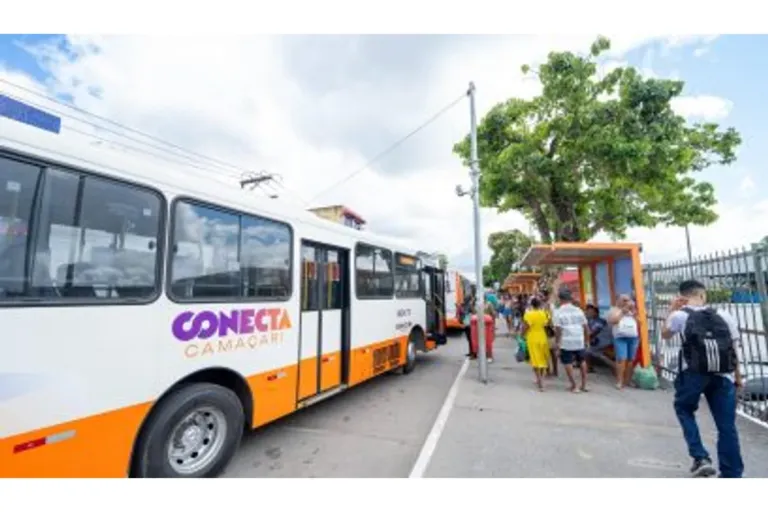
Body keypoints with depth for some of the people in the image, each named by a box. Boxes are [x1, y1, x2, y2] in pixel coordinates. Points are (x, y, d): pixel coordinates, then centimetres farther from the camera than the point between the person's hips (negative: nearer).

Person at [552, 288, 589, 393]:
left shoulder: (558, 312, -7)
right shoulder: (578, 310, 5)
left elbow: (558, 330, -12)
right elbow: (585, 327, 6)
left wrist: (557, 343, -5)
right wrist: (586, 340, 16)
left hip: (566, 342, -4)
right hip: (580, 341, 4)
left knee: (568, 363, 8)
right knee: (582, 361, 21)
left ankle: (574, 386, 11)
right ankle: (584, 385, 28)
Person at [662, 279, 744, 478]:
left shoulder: (680, 315, -3)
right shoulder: (724, 315, 6)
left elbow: (665, 335, 15)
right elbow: (734, 348, 9)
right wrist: (737, 376, 20)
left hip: (693, 374, -3)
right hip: (723, 376, 3)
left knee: (683, 409, 20)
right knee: (726, 426, 11)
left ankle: (700, 458, 10)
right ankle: (732, 475, 18)